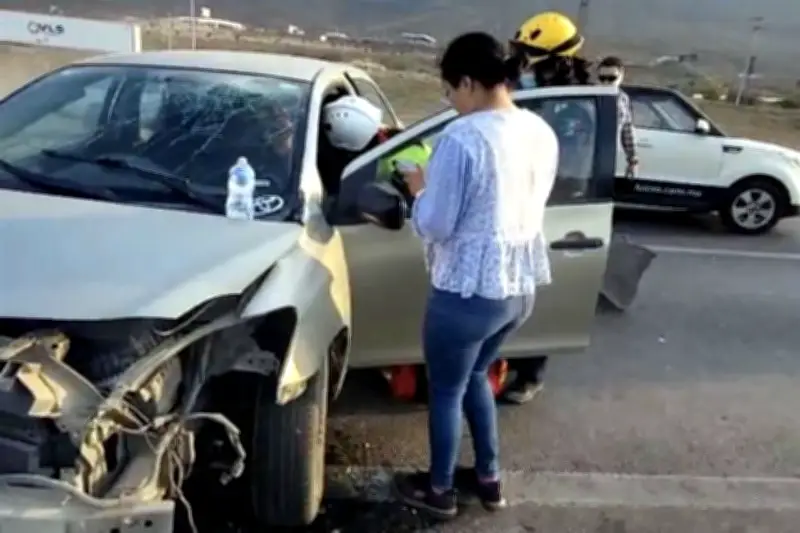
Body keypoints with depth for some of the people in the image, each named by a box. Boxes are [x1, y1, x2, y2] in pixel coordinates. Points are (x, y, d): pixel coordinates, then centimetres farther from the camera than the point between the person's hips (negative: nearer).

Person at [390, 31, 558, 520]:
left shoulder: (461, 139, -21)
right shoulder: (541, 132, 4)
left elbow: (436, 226, -17)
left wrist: (421, 190, 3)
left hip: (470, 290, -8)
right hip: (523, 286, 8)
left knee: (446, 391, 14)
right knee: (475, 375, 28)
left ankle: (439, 491, 34)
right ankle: (489, 479, 40)